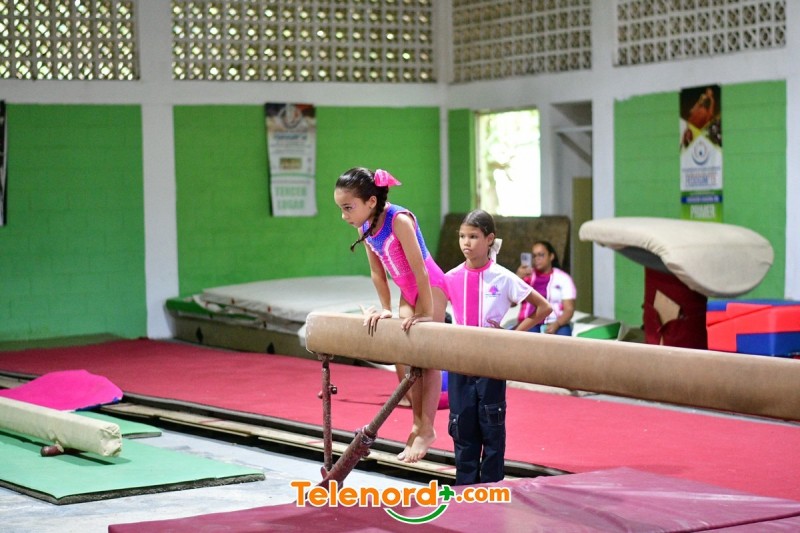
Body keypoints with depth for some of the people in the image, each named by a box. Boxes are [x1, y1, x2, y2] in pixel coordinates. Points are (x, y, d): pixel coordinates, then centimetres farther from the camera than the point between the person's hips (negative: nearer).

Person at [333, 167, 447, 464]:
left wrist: (427, 313, -25)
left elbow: (419, 268, -27)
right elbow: (377, 272, 4)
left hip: (431, 285, -8)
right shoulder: (365, 227, -5)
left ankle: (427, 430, -1)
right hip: (407, 291, 8)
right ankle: (417, 424, 17)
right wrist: (385, 309, 3)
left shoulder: (399, 219, -28)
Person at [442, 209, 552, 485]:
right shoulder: (452, 278, 2)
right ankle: (464, 490, 15)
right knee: (462, 426, 7)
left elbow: (543, 308, -1)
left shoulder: (503, 278, -6)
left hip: (492, 361, -3)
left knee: (492, 426, 3)